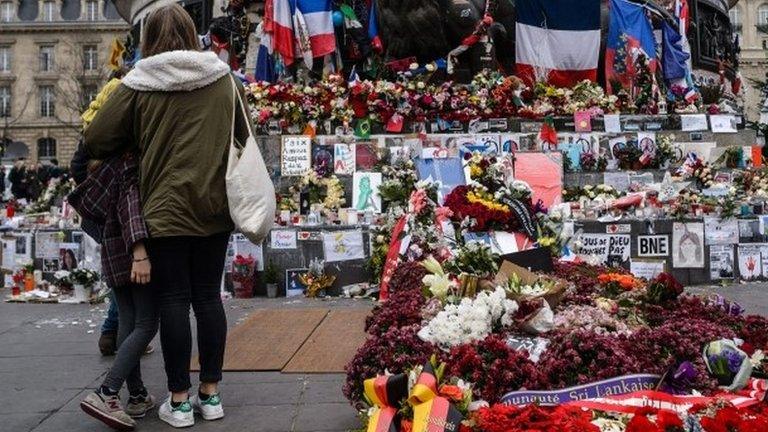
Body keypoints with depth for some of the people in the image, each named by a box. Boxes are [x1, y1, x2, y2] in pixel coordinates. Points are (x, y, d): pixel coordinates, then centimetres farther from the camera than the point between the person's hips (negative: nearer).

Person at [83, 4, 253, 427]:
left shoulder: (138, 84, -6)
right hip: (215, 207, 3)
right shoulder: (223, 78, 4)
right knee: (208, 297, 11)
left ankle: (179, 401, 12)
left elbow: (95, 141, -3)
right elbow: (244, 137, 16)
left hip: (166, 210, -3)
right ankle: (210, 394, 19)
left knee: (173, 301, 4)